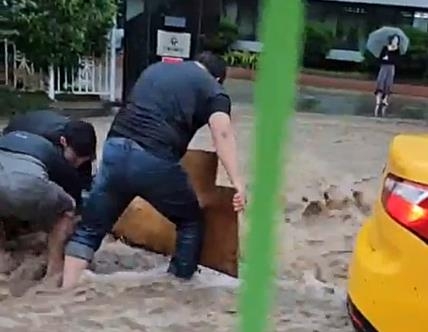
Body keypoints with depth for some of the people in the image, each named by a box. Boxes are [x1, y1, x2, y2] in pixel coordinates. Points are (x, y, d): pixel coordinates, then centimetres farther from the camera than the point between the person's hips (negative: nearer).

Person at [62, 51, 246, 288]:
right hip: (155, 160, -4)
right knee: (191, 222, 20)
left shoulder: (155, 69, 29)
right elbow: (222, 133, -6)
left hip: (115, 149, 4)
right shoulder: (213, 89, 13)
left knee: (90, 228, 16)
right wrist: (237, 182, -14)